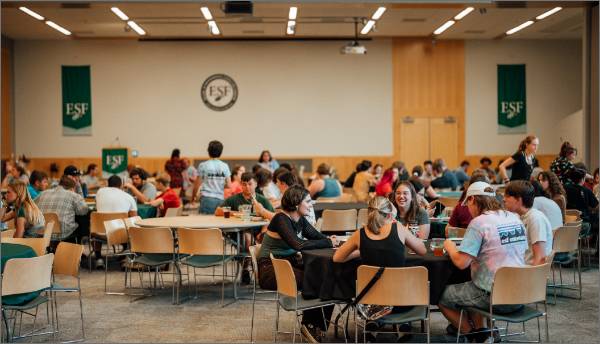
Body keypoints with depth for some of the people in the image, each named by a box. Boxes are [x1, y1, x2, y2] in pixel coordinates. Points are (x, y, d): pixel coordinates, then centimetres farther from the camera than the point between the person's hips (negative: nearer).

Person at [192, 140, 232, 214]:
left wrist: (193, 196, 17)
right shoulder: (225, 166, 4)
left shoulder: (203, 165, -1)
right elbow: (228, 185, 2)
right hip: (220, 199, 2)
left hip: (207, 199, -2)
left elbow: (197, 184, 1)